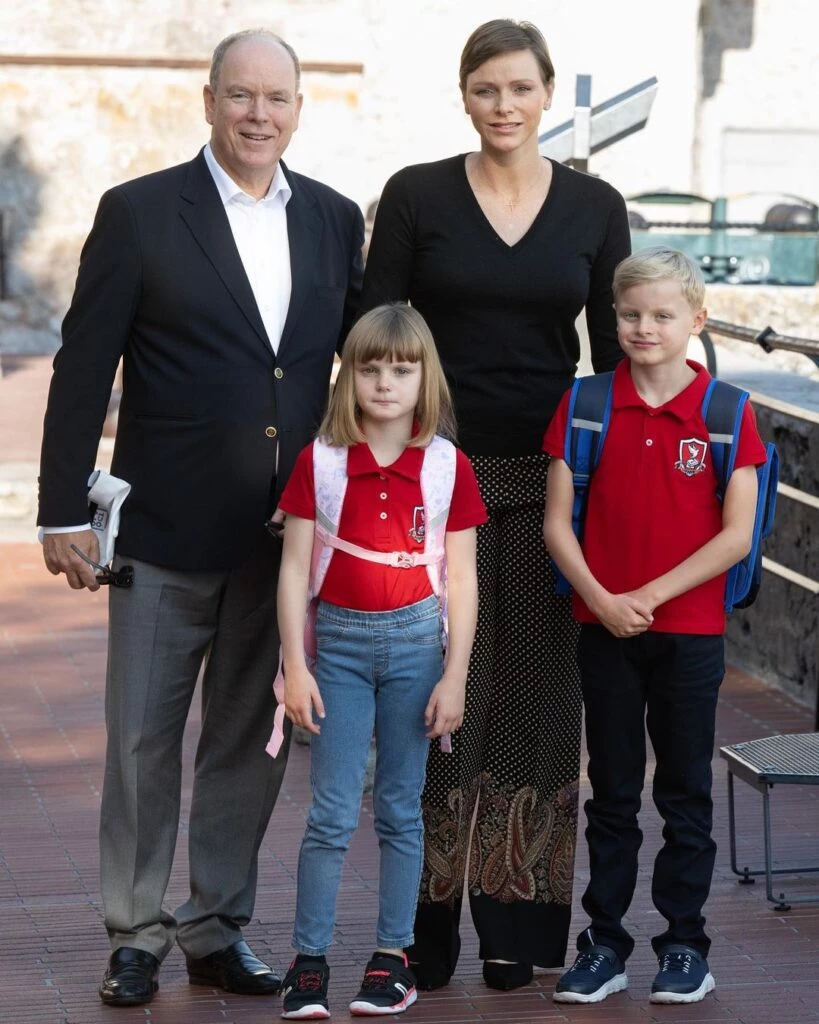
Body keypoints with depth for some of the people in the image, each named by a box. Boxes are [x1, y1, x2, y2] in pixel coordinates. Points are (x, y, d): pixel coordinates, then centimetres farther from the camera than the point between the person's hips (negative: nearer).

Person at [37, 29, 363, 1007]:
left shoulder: (333, 220, 6)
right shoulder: (139, 213, -5)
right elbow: (83, 369, -5)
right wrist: (64, 511, -8)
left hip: (286, 532, 3)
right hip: (166, 527, -3)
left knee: (251, 741, 11)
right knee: (142, 742, 6)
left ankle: (218, 928, 24)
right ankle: (136, 934, 18)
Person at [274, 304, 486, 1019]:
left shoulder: (449, 466, -2)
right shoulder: (319, 461, -3)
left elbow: (462, 579, 0)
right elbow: (295, 568, -1)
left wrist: (455, 676, -3)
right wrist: (296, 666, -6)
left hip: (414, 639, 0)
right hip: (339, 641, 0)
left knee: (402, 807, 8)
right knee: (331, 812, -1)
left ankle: (393, 956, 15)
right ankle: (309, 961, 5)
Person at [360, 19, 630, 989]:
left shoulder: (595, 207, 4)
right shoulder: (416, 195, 0)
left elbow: (615, 351, 7)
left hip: (550, 477, 2)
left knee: (535, 690, 5)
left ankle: (518, 923, 14)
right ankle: (426, 921, 9)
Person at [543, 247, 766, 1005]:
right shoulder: (586, 404, 0)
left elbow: (736, 534, -9)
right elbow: (557, 522, 0)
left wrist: (651, 594, -13)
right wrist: (601, 599, -13)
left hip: (691, 631, -2)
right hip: (605, 628, 2)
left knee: (685, 792, 7)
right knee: (612, 792, 10)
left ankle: (686, 944, 17)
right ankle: (605, 943, 17)